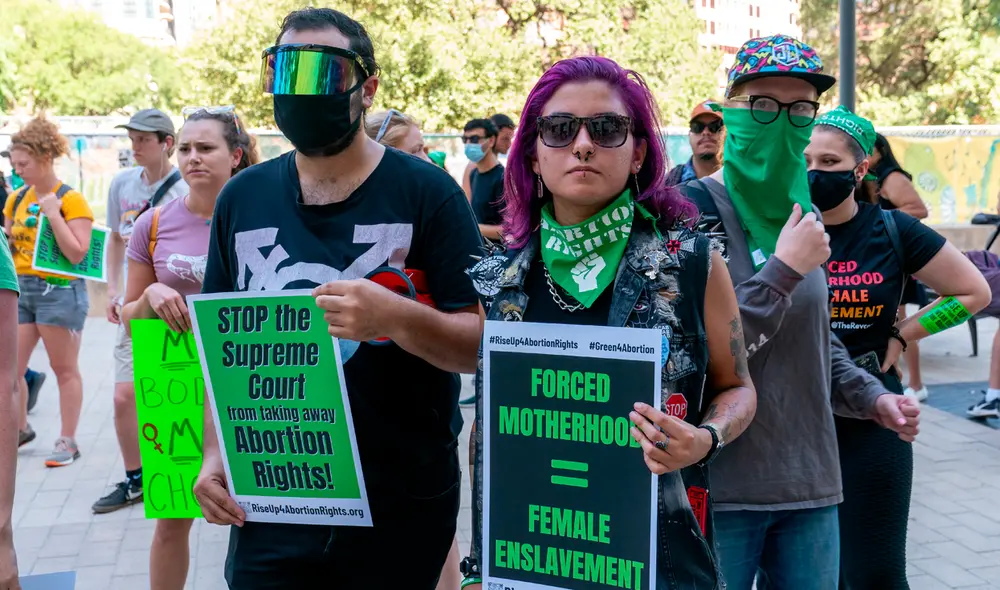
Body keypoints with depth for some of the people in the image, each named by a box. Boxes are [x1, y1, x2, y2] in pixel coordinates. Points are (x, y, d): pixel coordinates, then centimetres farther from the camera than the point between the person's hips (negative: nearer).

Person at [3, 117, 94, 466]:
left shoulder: (70, 200, -9)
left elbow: (77, 254, -16)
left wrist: (53, 215, -18)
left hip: (59, 291, -6)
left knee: (65, 370, 3)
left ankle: (68, 442, 10)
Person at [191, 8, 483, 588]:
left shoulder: (425, 191, -9)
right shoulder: (243, 197, 3)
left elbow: (482, 345, -12)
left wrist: (396, 317, -30)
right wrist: (215, 453, -1)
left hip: (402, 508, -2)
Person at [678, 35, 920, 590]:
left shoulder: (802, 212, 11)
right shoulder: (696, 209, -13)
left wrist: (870, 396, 6)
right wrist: (784, 269, -18)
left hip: (810, 481, 7)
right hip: (721, 488, -7)